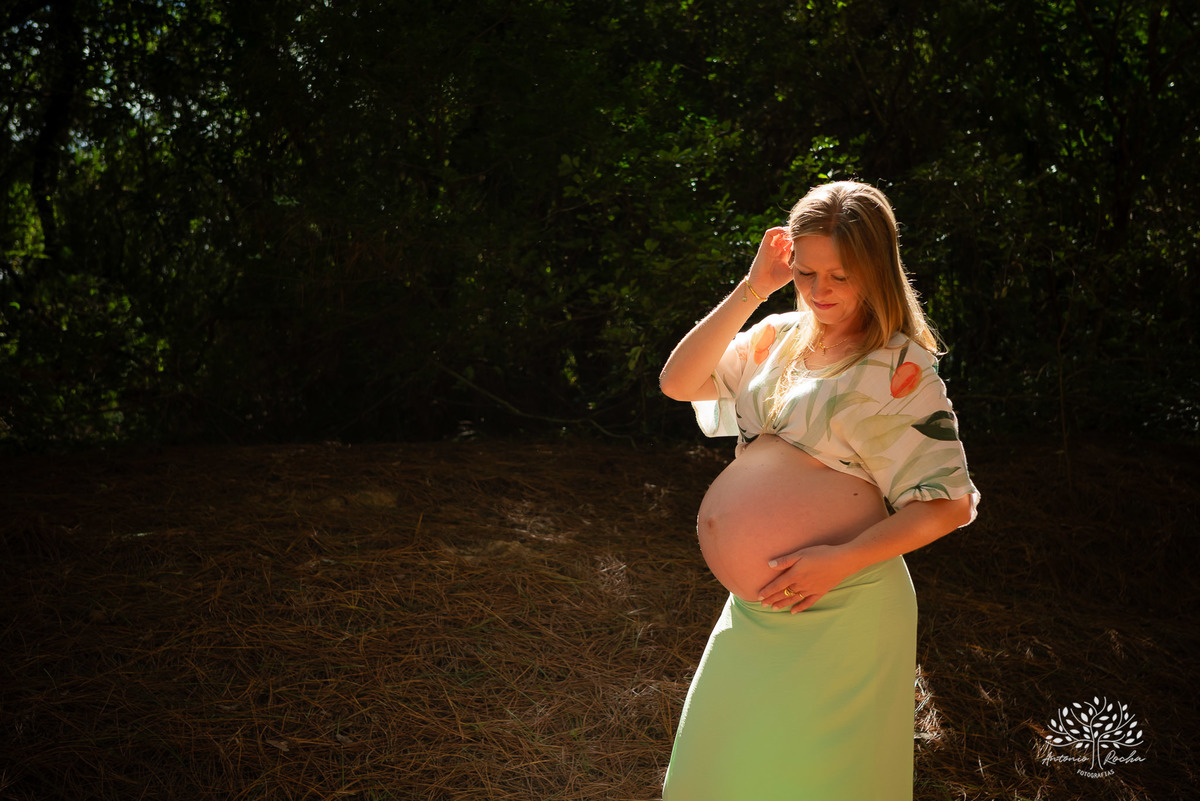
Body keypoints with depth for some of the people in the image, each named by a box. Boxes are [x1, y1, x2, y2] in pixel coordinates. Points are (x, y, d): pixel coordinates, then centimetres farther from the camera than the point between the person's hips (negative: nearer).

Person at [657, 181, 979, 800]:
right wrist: (750, 291, -10)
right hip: (758, 600, 6)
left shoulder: (901, 370, -14)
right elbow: (677, 382, -5)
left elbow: (948, 502, -16)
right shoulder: (779, 339, 4)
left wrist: (841, 559, -24)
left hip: (843, 611, -6)